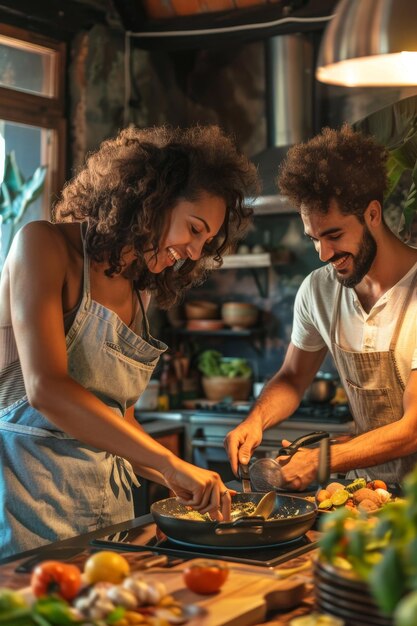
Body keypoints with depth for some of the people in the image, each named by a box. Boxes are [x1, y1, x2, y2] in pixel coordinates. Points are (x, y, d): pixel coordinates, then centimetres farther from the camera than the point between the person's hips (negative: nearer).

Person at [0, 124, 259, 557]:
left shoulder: (138, 291, 13)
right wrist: (172, 462, -23)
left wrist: (168, 477, -2)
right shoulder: (45, 245, -8)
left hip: (106, 498, 7)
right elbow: (45, 388, -22)